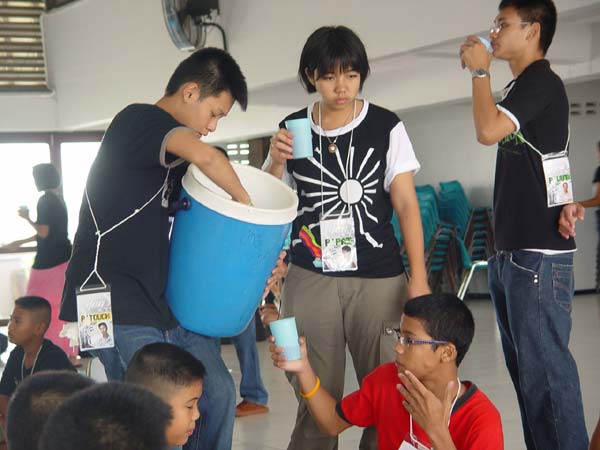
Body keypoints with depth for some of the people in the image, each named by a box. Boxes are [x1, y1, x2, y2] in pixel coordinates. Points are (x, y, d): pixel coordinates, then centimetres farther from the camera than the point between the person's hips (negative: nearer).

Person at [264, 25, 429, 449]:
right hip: (310, 280, 2)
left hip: (379, 279, -1)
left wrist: (419, 280, -7)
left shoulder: (387, 128, 0)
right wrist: (275, 161, -7)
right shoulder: (292, 130, 7)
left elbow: (406, 205, -1)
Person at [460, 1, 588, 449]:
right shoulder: (521, 86, 18)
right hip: (511, 253, 10)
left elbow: (488, 130, -24)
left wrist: (480, 70, -10)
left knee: (545, 370, -10)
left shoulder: (542, 82, -11)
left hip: (539, 256, -10)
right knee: (524, 368, 13)